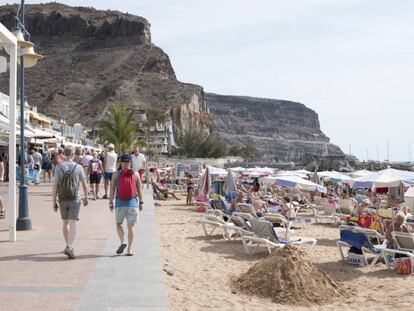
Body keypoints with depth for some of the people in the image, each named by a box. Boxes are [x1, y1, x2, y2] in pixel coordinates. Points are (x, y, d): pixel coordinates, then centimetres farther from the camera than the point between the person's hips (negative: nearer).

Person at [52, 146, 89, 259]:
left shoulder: (58, 167, -4)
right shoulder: (78, 167, -5)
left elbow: (55, 185, -6)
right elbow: (84, 184, 2)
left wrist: (54, 202, -1)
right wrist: (85, 197, 17)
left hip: (62, 200, 2)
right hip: (74, 199, -2)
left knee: (65, 223, 17)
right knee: (72, 224, -4)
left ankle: (69, 246, 29)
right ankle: (69, 247, -18)